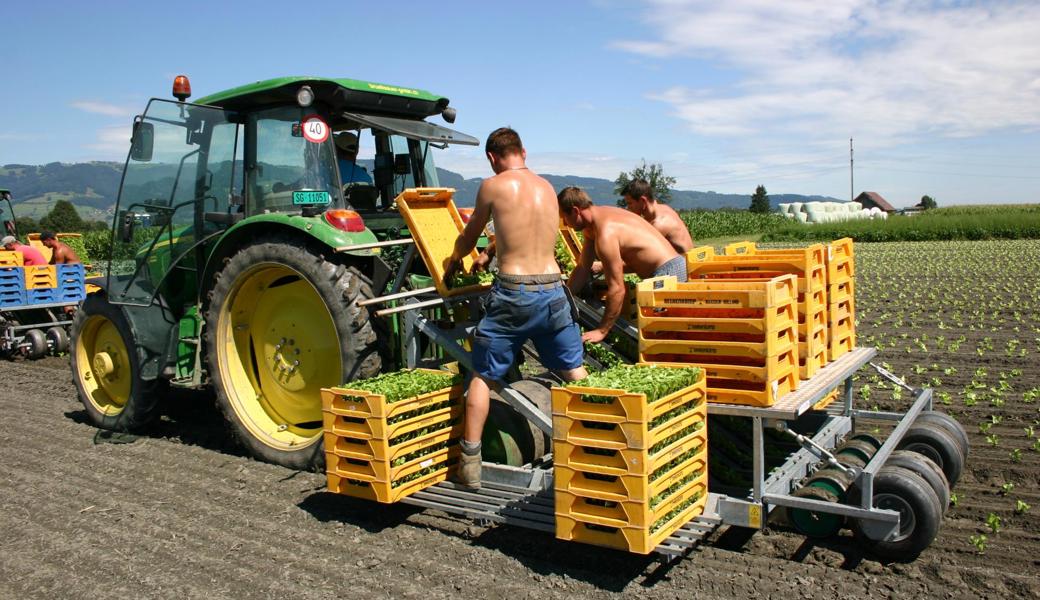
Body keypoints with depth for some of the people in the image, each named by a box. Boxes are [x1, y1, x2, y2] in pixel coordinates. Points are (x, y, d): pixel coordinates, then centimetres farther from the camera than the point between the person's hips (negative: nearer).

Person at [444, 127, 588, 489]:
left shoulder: (494, 185, -2)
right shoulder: (547, 187, 13)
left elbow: (469, 237, 11)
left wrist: (453, 262, 32)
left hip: (514, 293, -4)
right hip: (553, 289, 5)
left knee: (483, 376, 8)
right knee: (575, 372, 15)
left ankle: (470, 466, 11)